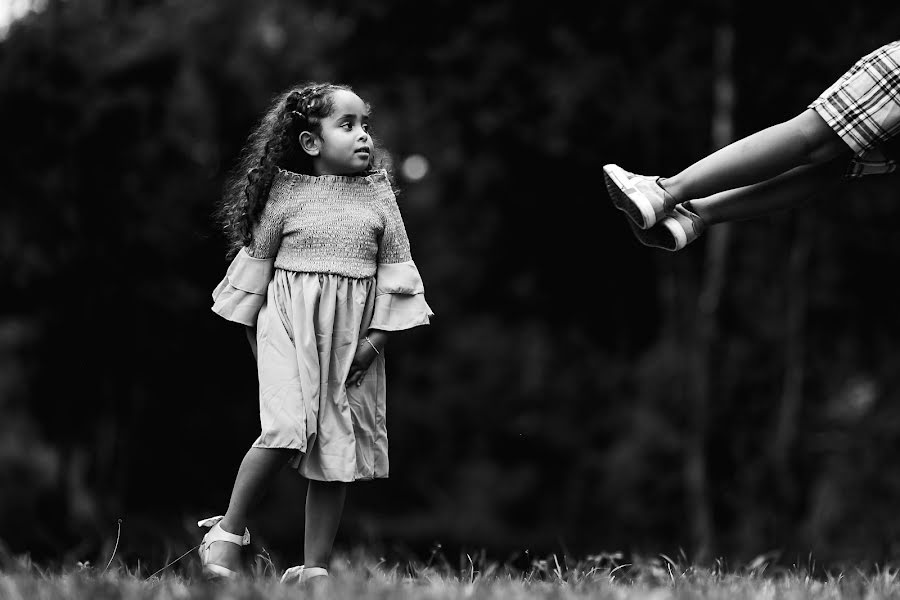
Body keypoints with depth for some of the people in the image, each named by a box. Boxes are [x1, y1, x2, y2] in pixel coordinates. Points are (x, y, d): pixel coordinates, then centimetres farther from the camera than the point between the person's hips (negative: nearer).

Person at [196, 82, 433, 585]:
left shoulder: (378, 193, 6)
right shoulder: (286, 194, -1)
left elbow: (395, 268, 7)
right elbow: (256, 259, 6)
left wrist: (377, 335, -2)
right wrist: (254, 334, 4)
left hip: (352, 335, 4)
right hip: (289, 325, -3)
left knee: (340, 447, 4)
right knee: (289, 430, -21)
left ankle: (314, 568, 12)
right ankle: (229, 531, -3)